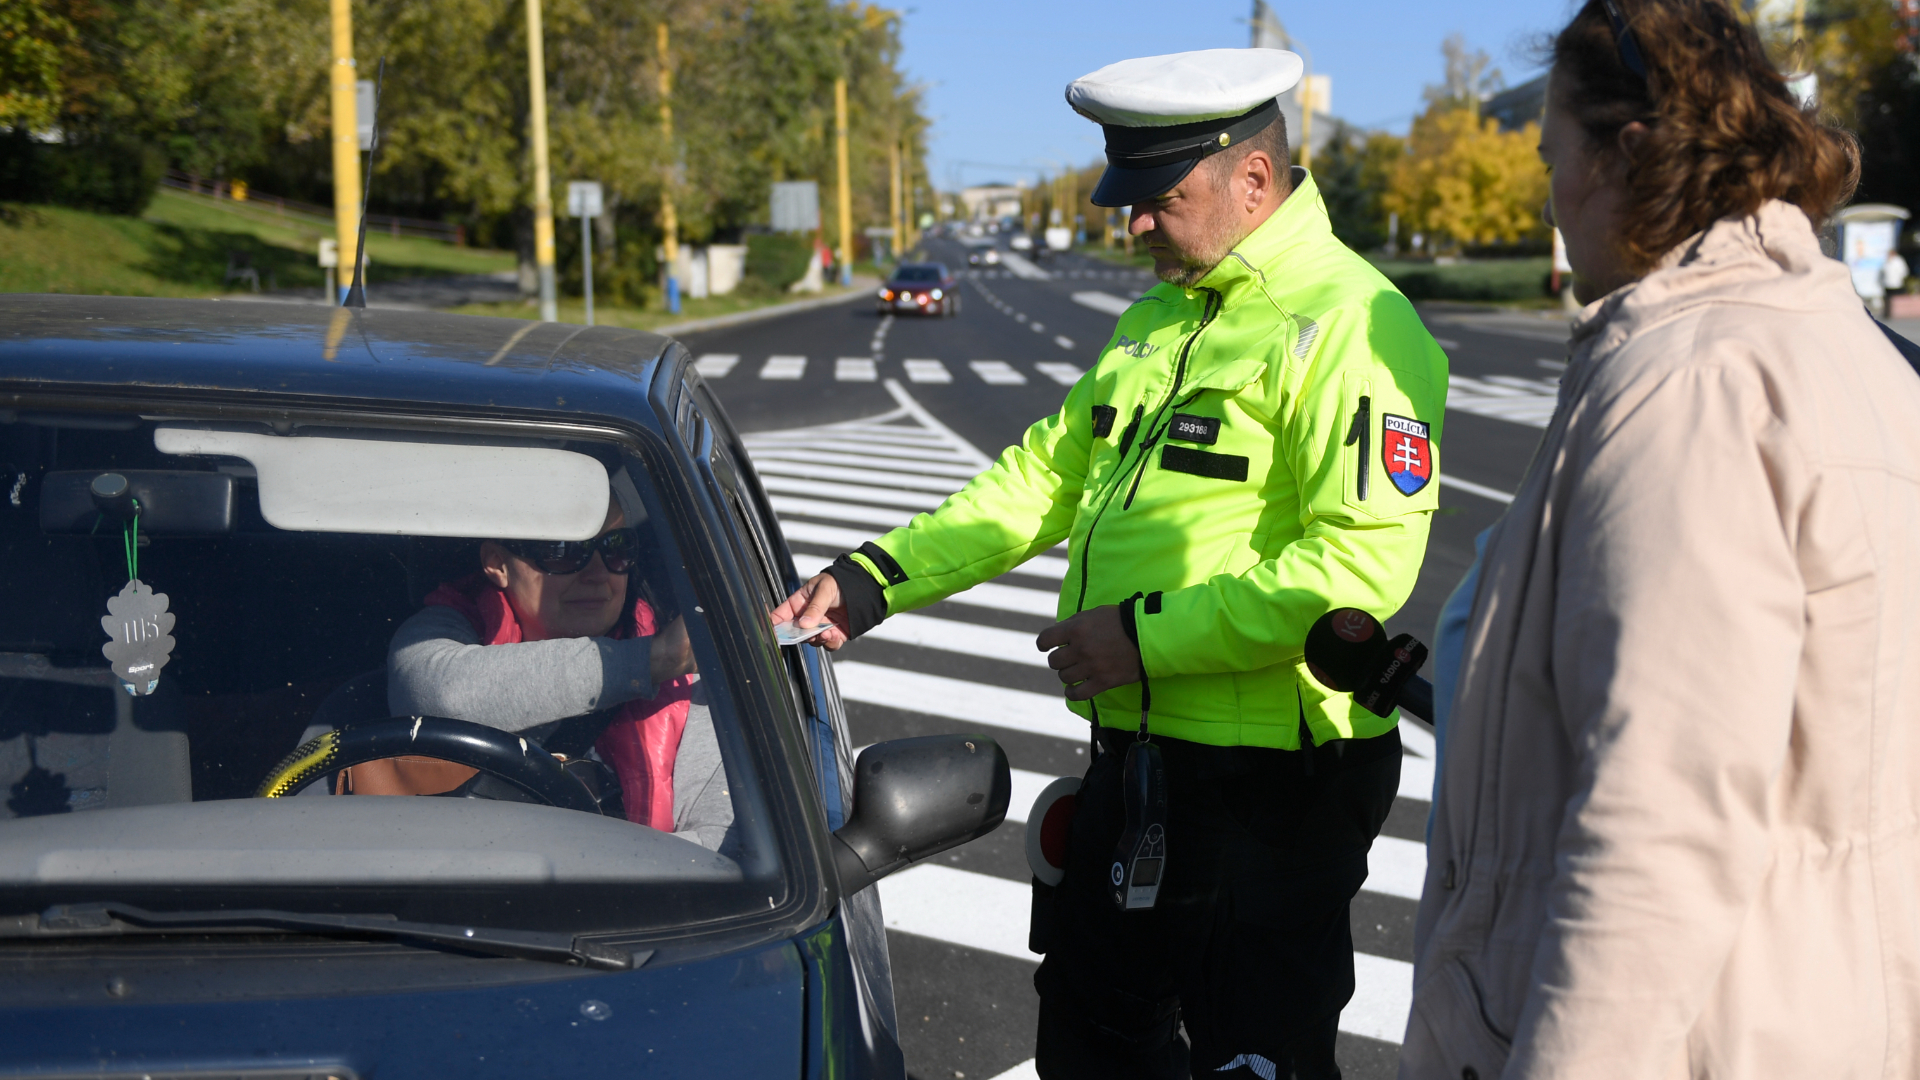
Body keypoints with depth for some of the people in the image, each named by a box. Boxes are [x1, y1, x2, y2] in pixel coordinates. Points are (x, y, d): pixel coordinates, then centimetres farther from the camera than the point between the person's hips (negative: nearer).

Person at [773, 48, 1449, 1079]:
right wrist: (875, 578, 9)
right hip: (1135, 761, 9)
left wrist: (1147, 634, -23)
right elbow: (1047, 472, 18)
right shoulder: (1158, 320, 14)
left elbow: (1361, 565, -27)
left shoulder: (1347, 325, -17)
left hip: (1271, 790, -9)